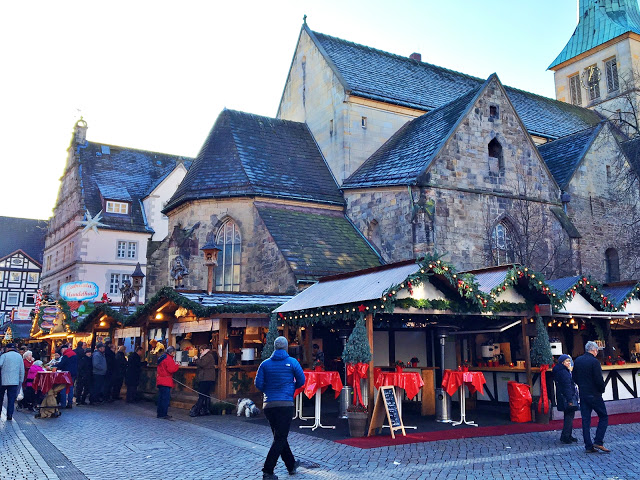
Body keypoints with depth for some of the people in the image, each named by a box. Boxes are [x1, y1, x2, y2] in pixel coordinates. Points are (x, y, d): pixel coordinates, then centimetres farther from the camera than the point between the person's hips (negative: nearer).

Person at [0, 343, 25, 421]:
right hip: (14, 381, 2)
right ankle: (10, 415, -1)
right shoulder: (19, 356, 8)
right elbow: (22, 370, 10)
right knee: (12, 399, 4)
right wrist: (21, 380, 16)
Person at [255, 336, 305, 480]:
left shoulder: (265, 364, 4)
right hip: (285, 404, -4)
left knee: (280, 436, 17)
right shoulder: (292, 362, -1)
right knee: (280, 438, 0)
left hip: (268, 405, 4)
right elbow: (301, 381, 3)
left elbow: (258, 384, 1)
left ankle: (291, 465, 31)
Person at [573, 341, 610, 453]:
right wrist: (602, 389, 0)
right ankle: (598, 442, -1)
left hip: (582, 394, 6)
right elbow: (599, 380, -17)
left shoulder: (577, 360, 6)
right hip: (594, 394, -6)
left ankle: (588, 446, 8)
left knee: (585, 420, 7)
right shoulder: (594, 362, -15)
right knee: (603, 417, 8)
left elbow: (574, 378, 11)